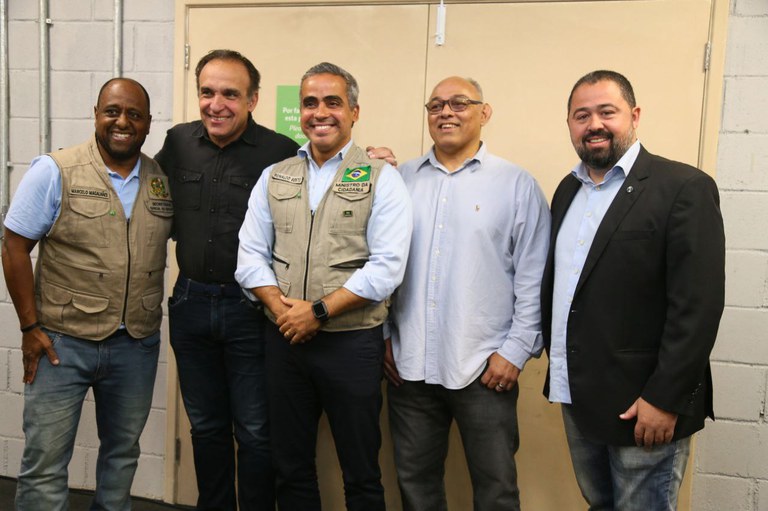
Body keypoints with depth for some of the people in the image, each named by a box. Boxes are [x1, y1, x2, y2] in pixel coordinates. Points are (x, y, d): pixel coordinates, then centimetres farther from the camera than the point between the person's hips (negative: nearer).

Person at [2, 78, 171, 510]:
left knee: (123, 454, 19)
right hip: (62, 342, -3)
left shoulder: (164, 180, 4)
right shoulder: (54, 171, -6)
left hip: (137, 345, 4)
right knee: (45, 463, 3)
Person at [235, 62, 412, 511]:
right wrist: (281, 308, -9)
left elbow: (386, 268, -12)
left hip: (353, 342, -4)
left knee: (361, 474, 8)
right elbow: (250, 255, 7)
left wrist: (319, 311, -14)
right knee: (291, 468, 16)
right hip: (285, 340, 4)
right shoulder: (274, 178, 11)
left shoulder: (381, 179, -3)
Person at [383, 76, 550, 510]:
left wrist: (516, 351, -6)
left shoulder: (517, 184, -1)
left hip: (484, 367, -2)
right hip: (408, 365, 3)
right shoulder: (402, 179, 7)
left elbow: (532, 279, -3)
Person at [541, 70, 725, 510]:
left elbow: (698, 305, -17)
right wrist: (557, 361, 10)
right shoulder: (568, 189, 10)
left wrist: (664, 399, -18)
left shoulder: (684, 188, -12)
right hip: (578, 397, 6)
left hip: (645, 406, -6)